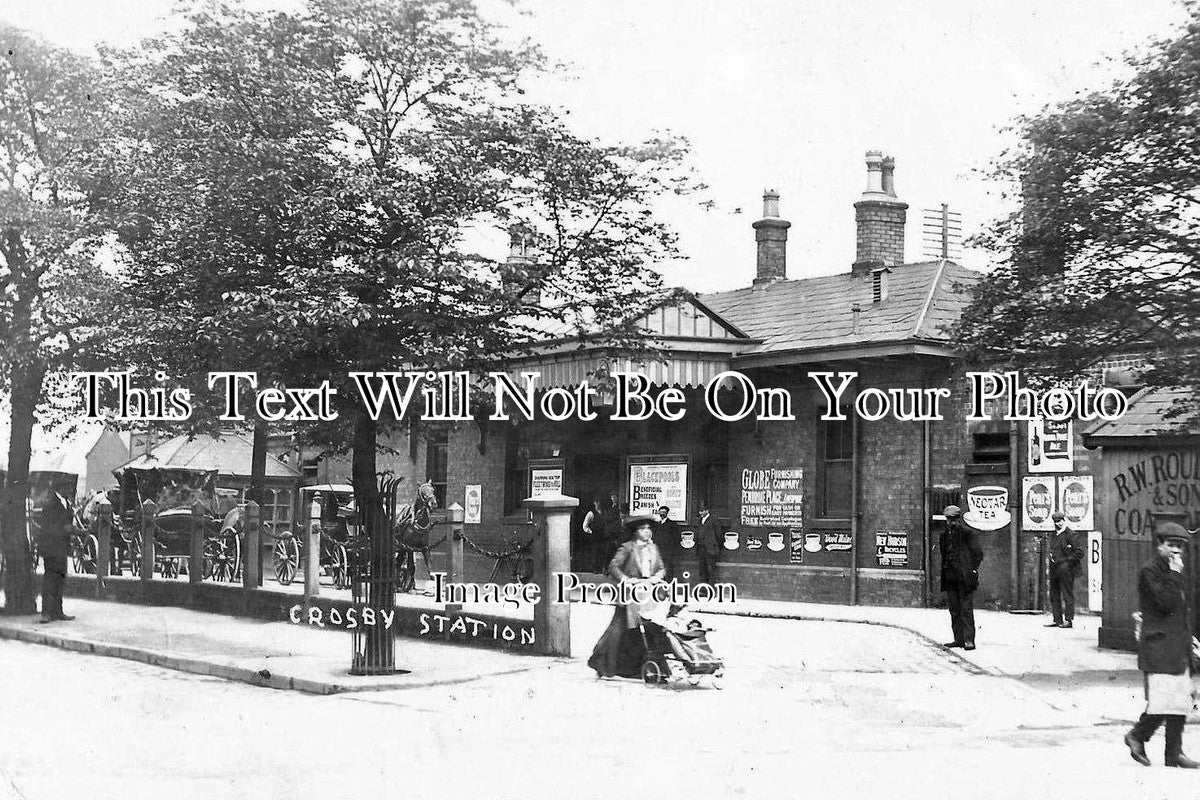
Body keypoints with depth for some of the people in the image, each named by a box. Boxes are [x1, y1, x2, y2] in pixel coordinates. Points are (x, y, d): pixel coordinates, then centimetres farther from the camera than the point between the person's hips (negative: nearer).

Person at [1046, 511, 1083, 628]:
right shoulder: (1053, 534, 15)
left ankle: (1069, 620, -1)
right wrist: (1051, 556, 10)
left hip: (1065, 569, -8)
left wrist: (1067, 560, -12)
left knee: (1067, 595, -4)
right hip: (1054, 568, 8)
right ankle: (1057, 620, 15)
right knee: (1054, 596, 9)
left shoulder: (1070, 534, -8)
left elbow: (1079, 552, -11)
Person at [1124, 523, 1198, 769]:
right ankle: (1137, 737, 9)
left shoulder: (1176, 573, 19)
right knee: (1162, 700, -12)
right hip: (1159, 646, -9)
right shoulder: (1149, 571, -9)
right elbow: (1168, 603, -20)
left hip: (1179, 647, 9)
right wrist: (1174, 575, -16)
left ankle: (1174, 753, 11)